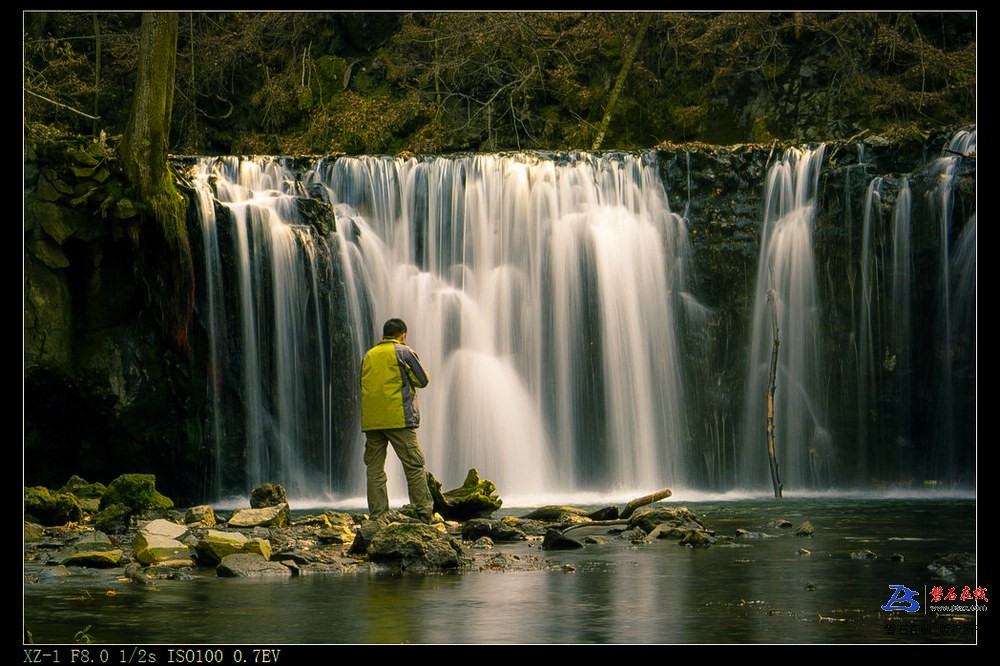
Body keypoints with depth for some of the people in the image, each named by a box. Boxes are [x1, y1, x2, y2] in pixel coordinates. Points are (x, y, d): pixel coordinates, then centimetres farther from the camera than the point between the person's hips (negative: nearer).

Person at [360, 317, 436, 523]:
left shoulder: (369, 355, 16)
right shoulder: (404, 352, 1)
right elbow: (422, 381, 5)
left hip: (370, 420, 5)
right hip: (398, 419, -4)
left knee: (374, 468, 5)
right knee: (414, 466, -2)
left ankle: (377, 516, 1)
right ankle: (424, 513, -6)